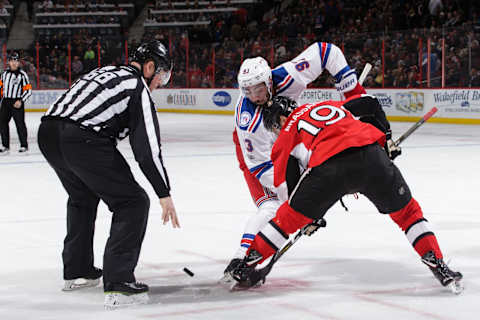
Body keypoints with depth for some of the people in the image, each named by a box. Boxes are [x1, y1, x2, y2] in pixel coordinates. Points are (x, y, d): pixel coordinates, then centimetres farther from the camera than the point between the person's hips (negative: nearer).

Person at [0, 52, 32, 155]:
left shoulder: (22, 74, -4)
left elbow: (28, 90, -6)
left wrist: (21, 101, -16)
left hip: (17, 103, -5)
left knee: (20, 123, -4)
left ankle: (24, 146, 7)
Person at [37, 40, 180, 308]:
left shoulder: (104, 72, 27)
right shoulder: (138, 88, 4)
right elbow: (148, 147, -3)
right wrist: (165, 194, 1)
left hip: (48, 133, 9)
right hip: (80, 140, -8)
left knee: (82, 196, 32)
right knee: (133, 202, 2)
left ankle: (76, 271, 40)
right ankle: (118, 284, -4)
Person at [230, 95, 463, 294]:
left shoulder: (289, 131, 25)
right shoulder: (329, 105, 37)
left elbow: (285, 181, 20)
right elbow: (368, 103, 32)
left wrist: (310, 214, 33)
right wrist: (385, 139, 40)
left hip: (329, 165, -2)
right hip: (370, 152, 3)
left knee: (291, 216, 16)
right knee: (406, 211, 21)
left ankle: (245, 267, 21)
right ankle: (439, 267, 16)